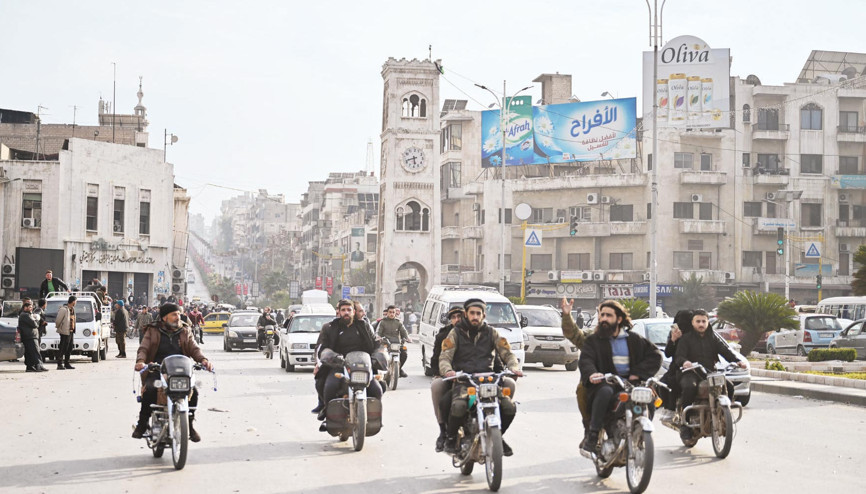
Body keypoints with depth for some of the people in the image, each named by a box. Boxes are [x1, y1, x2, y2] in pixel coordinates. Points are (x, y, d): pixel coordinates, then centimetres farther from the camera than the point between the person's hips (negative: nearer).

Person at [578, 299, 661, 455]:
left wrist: (638, 373, -2)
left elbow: (655, 355, 13)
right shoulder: (593, 340, 14)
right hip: (605, 382, -2)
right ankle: (592, 436, -34)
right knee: (605, 392, -38)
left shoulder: (634, 340, 19)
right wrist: (591, 374, -27)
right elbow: (585, 360, -2)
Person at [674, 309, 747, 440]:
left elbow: (725, 351, 8)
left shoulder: (713, 338, 21)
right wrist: (684, 362, -28)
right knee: (689, 387, -35)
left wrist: (737, 361, -12)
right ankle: (684, 423, -25)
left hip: (710, 373, 4)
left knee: (728, 385, -21)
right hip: (691, 373, -4)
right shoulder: (686, 339, 10)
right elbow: (678, 357, -4)